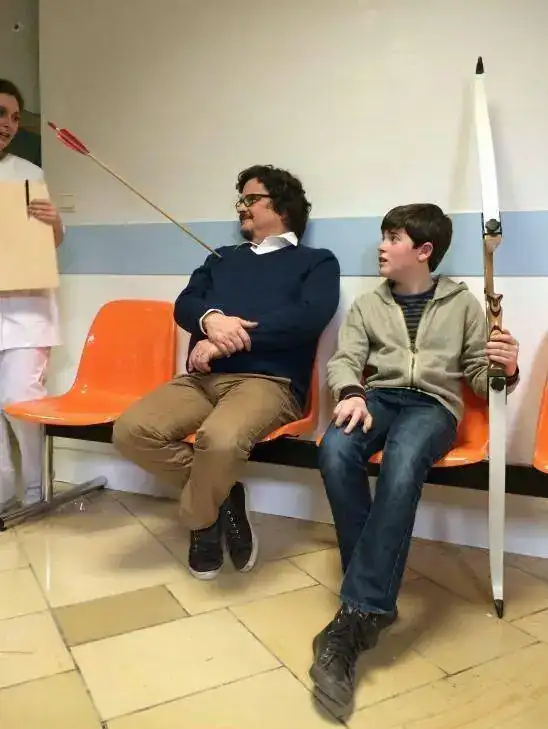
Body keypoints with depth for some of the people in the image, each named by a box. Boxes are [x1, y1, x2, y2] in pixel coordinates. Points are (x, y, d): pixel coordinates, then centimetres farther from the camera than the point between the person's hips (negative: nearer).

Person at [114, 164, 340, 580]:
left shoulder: (317, 262, 12)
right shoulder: (222, 258, 28)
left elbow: (309, 318, -8)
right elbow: (184, 306, 12)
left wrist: (227, 338, -11)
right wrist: (211, 319, -14)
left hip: (268, 381, -5)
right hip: (201, 378, 5)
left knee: (220, 438, -37)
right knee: (131, 430, -21)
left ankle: (201, 518, -3)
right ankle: (220, 495, -1)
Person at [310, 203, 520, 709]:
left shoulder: (462, 303, 12)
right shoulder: (368, 304, 17)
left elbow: (479, 378, 11)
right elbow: (343, 360, 6)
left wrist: (505, 371, -14)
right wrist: (351, 394, -17)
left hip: (433, 404, -2)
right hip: (379, 396, 3)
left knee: (402, 464, -38)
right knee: (335, 450, -33)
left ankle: (355, 615, -35)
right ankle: (374, 602, -23)